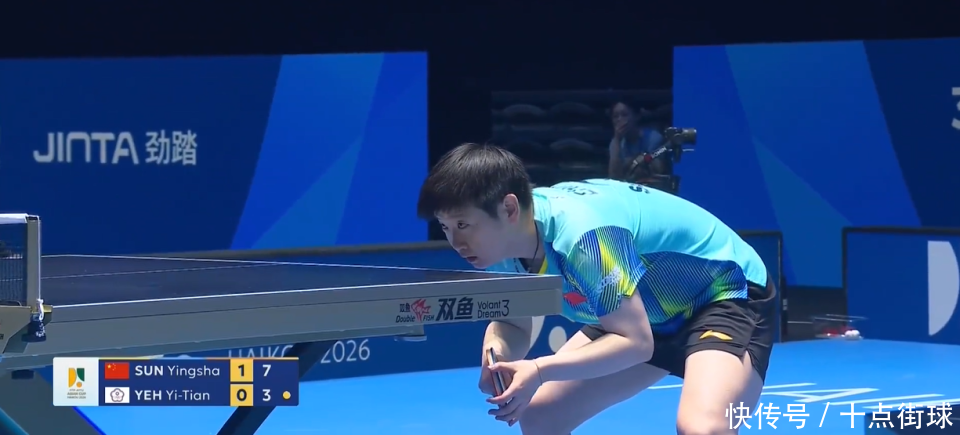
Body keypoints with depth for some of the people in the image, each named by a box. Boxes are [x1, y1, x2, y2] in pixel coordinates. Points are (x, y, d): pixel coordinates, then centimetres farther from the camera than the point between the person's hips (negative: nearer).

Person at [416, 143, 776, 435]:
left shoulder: (580, 234, -36)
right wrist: (496, 357, -22)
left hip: (726, 294, -9)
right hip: (652, 311, 9)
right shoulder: (502, 240, -11)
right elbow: (512, 325, 2)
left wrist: (540, 370, -40)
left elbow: (636, 341, -32)